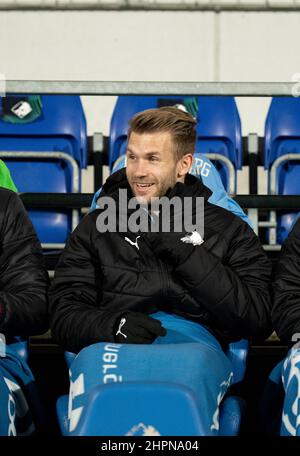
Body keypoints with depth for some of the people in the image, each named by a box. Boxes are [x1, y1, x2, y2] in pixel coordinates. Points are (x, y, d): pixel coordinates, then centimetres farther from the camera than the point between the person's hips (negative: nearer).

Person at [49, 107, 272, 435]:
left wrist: (186, 251, 0)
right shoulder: (97, 226, 25)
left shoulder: (229, 231, 20)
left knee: (195, 361, -40)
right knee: (91, 359, -38)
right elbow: (64, 313, 14)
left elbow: (257, 321, 7)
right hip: (113, 346, 1)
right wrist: (113, 324, -11)